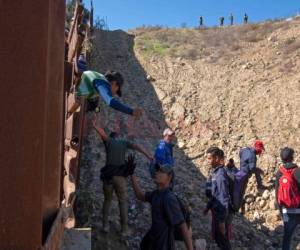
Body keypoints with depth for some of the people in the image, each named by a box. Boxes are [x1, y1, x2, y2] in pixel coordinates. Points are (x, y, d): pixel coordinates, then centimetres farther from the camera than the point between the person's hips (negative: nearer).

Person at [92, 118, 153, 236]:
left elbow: (102, 132, -7)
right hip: (120, 176, -1)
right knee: (123, 202, 10)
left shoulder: (108, 141, 11)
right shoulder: (124, 142, 13)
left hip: (107, 176, 1)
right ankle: (124, 228, 6)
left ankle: (105, 225, 16)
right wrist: (147, 155, -8)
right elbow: (136, 146, -2)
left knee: (107, 200, 20)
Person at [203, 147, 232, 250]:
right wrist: (208, 207, 22)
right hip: (216, 211, 9)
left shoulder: (221, 175, -26)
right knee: (216, 236, 22)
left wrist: (222, 220, -22)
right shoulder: (215, 172, 3)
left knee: (223, 239, 8)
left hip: (222, 213, -9)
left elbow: (224, 199, -25)